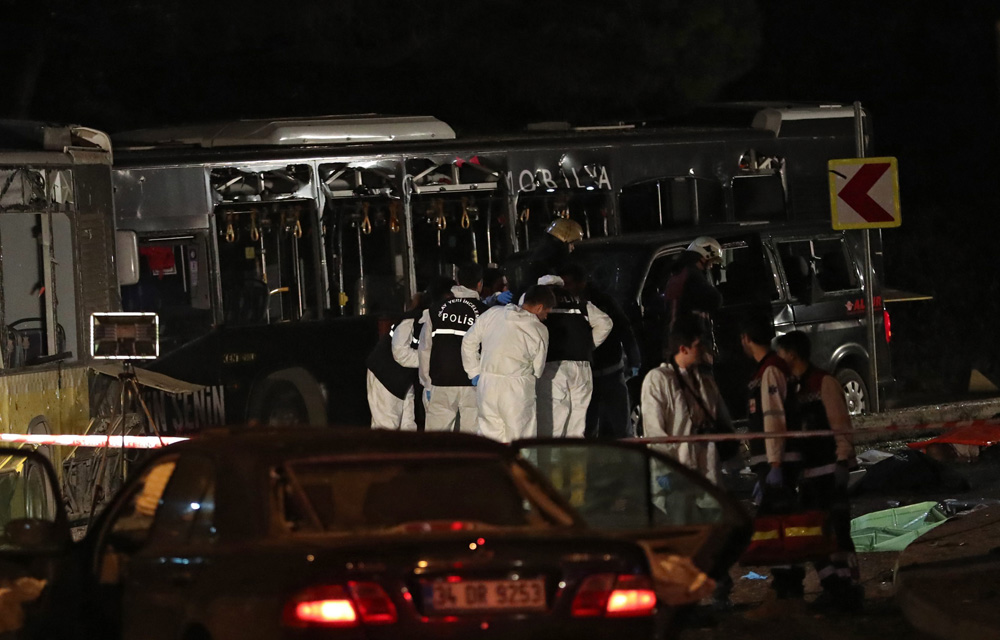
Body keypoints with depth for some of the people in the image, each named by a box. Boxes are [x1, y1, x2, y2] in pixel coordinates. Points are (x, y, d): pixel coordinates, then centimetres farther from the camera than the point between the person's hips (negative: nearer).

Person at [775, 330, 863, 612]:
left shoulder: (824, 383, -8)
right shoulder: (791, 387, 15)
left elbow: (840, 424, -11)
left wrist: (843, 461, -16)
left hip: (828, 469, -8)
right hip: (805, 470, 8)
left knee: (836, 530, -8)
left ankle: (848, 587, -4)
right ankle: (832, 587, 11)